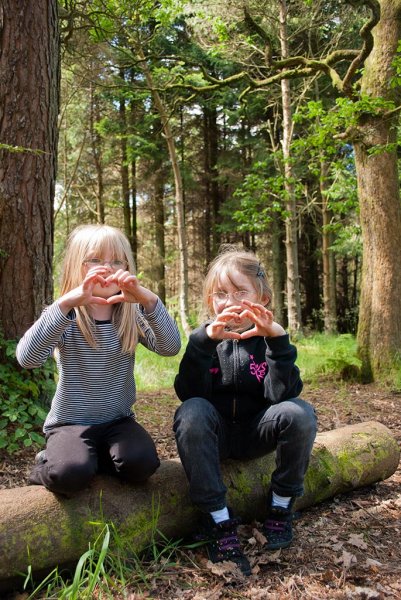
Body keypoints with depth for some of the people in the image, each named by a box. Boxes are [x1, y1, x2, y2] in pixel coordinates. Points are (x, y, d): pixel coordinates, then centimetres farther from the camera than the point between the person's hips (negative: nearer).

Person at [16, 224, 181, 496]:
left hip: (119, 421, 3)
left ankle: (92, 458, 6)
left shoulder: (132, 315, -3)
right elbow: (27, 358, -29)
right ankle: (48, 465, 7)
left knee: (142, 463, -25)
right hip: (70, 423, -2)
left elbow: (171, 348, -21)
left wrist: (148, 299, -38)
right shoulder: (65, 316, -10)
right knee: (70, 474, -30)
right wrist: (66, 303, -42)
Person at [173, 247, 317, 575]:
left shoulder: (269, 338, -4)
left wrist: (277, 339, -31)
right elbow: (188, 394, -20)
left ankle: (281, 504, -5)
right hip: (215, 433, 0)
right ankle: (219, 519, -25)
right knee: (190, 412, -32)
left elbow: (282, 395, -20)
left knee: (300, 412, -28)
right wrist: (205, 340, -33)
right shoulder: (205, 339, -3)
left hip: (258, 431, 1)